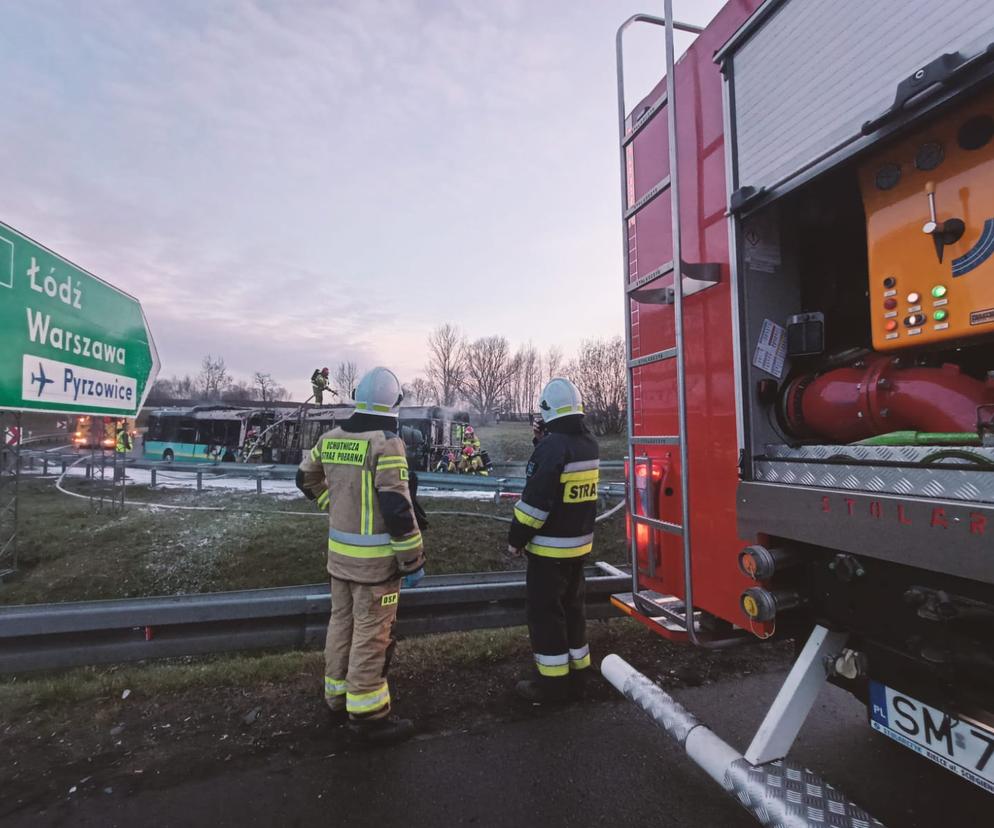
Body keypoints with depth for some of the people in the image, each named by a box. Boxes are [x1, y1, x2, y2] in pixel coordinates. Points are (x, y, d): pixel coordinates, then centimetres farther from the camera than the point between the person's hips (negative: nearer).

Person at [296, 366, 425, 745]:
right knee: (371, 634, 4)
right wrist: (413, 559, -14)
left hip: (339, 551, 7)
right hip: (375, 558, -7)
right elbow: (397, 508, -23)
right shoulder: (386, 444, -21)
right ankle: (368, 716, 17)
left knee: (342, 623, 20)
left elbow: (306, 477, 18)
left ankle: (337, 698, 37)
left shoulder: (331, 438, 2)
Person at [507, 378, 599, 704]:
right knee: (572, 606, 18)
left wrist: (516, 539, -11)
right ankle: (576, 674, 29)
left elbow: (536, 500, -23)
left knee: (545, 612, 4)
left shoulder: (551, 447, -21)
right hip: (579, 543, 8)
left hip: (550, 547, -8)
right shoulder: (589, 444, 5)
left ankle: (552, 681, 14)